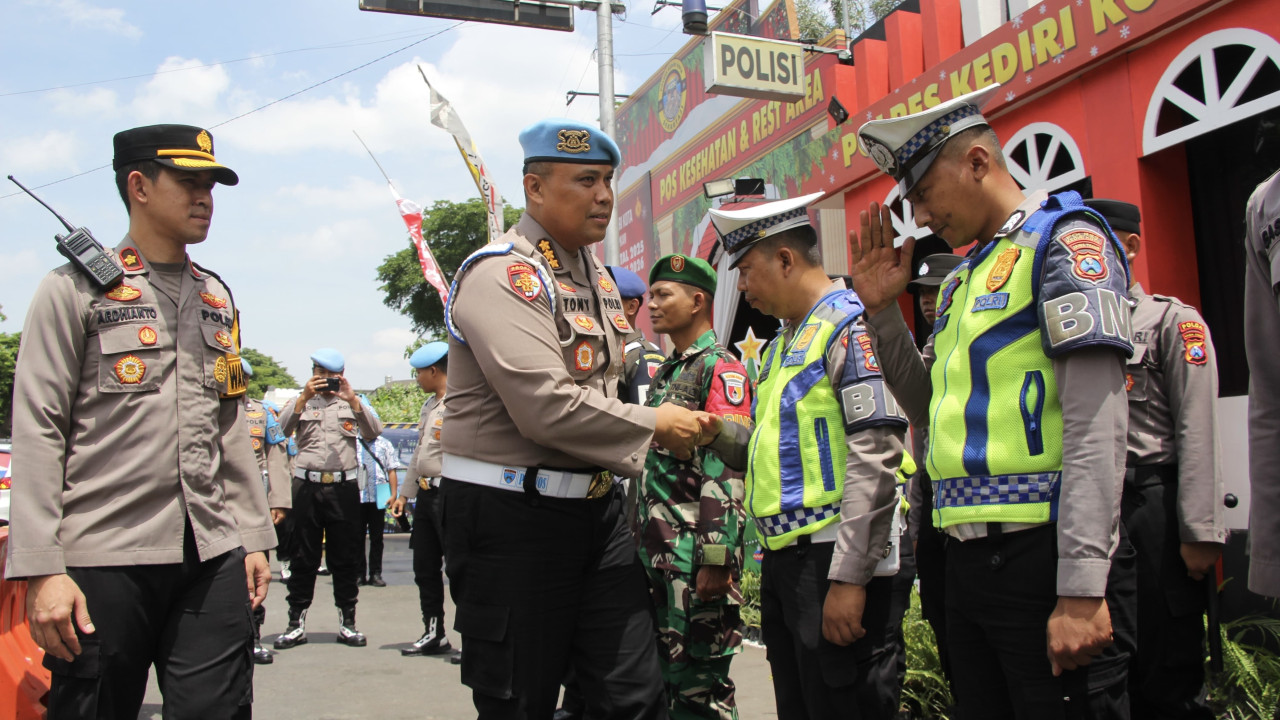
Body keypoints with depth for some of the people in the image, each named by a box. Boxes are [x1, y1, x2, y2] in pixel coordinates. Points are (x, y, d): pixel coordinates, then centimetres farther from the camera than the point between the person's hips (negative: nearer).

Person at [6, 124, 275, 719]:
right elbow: (37, 432, -5)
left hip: (214, 561, 4)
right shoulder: (75, 288, 1)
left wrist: (254, 537, 14)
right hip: (103, 561, -4)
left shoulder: (217, 298, 17)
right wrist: (41, 569, -12)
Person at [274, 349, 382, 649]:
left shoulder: (352, 403, 13)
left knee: (344, 558, 5)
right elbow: (282, 429, -5)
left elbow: (374, 431, -3)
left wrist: (352, 400, -14)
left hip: (344, 486, 0)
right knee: (304, 557, 4)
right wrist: (304, 398, -16)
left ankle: (347, 622, 14)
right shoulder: (301, 402, 12)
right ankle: (296, 623, 12)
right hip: (308, 486, 0)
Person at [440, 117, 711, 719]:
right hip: (511, 516, -8)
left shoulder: (596, 275, 15)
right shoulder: (504, 274, -15)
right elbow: (548, 406, -26)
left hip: (596, 505, 8)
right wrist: (654, 426, -14)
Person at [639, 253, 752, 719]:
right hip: (654, 549, 9)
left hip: (694, 550, -8)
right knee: (665, 674, 15)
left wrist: (717, 559, -23)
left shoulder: (721, 369, -8)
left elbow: (727, 468, -17)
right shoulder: (663, 374, 19)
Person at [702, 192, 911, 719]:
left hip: (832, 560, -9)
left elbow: (876, 456, -19)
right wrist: (716, 432, 8)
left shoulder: (849, 323, -10)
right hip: (783, 558, 9)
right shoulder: (783, 341, 19)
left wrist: (848, 577, -22)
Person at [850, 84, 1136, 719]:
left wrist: (1082, 589, -21)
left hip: (1042, 556, -8)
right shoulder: (962, 279, 19)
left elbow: (1096, 423, -16)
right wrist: (882, 311, 11)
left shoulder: (1063, 238, -6)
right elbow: (935, 414, 21)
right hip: (968, 562, 8)